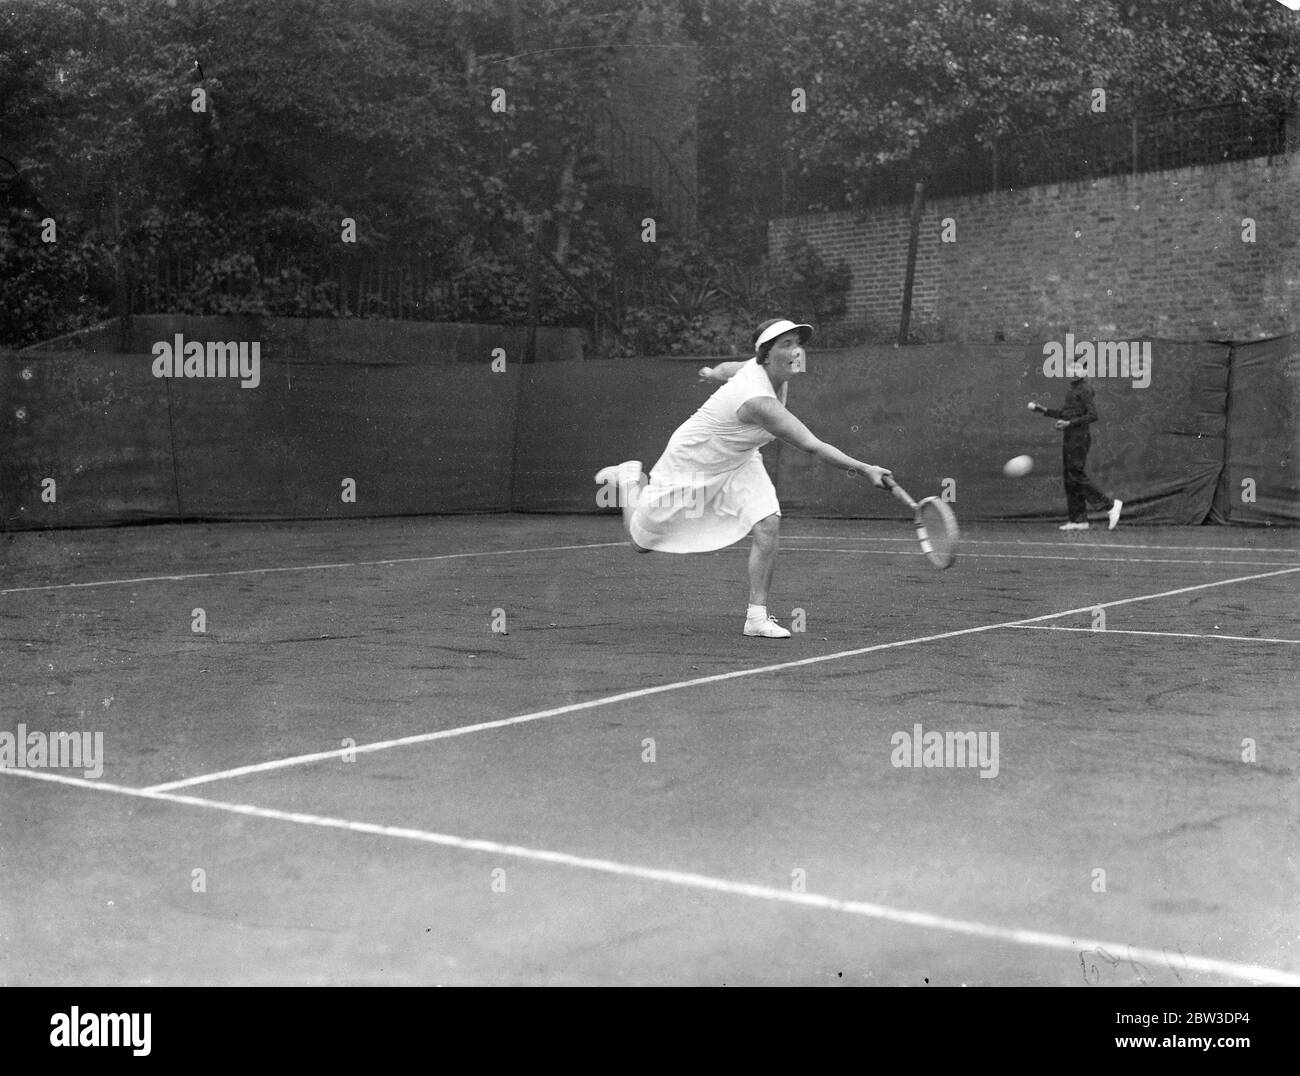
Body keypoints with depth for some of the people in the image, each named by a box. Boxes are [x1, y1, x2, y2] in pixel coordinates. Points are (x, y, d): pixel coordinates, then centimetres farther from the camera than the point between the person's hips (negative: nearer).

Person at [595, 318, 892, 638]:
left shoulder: (760, 367, -14)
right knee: (641, 542, 9)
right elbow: (812, 446, -44)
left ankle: (757, 617, -12)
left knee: (768, 525, -18)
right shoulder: (758, 401, -41)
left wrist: (713, 372, 32)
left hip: (737, 461, 7)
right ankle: (631, 477, 36)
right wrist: (864, 469, -44)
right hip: (689, 464, -7)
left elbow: (730, 368, 10)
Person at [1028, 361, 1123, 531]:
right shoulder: (1071, 389, 16)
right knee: (1069, 477, 8)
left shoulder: (1085, 389, -12)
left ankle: (1110, 503, -3)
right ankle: (1078, 519, 11)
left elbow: (1093, 415, -19)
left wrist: (1070, 423, -23)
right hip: (1069, 438, 9)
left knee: (1076, 475, -11)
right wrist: (1043, 409, 18)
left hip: (1080, 438, -9)